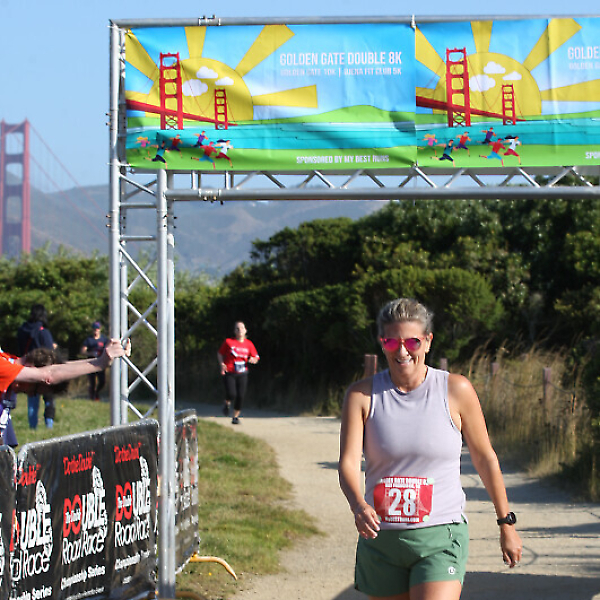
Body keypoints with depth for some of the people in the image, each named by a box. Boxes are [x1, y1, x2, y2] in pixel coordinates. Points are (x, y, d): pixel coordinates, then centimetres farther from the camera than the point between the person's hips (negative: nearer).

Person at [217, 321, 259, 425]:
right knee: (232, 394, -18)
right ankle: (227, 404, 18)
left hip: (242, 374, 3)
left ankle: (236, 417, 16)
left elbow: (256, 358, 13)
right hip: (229, 373, -3)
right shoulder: (228, 342, -2)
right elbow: (220, 354, 7)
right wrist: (222, 364, -10)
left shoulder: (249, 344, 5)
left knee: (240, 397, -3)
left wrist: (253, 360, -10)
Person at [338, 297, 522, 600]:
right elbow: (348, 463, -8)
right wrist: (358, 505, -29)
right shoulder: (362, 394, 1)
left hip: (440, 540, -3)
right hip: (381, 539, 3)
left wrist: (506, 524, 14)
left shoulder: (456, 390, -2)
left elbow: (485, 459, 8)